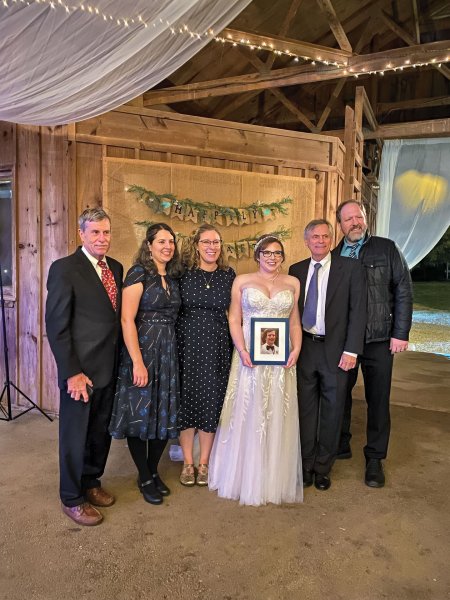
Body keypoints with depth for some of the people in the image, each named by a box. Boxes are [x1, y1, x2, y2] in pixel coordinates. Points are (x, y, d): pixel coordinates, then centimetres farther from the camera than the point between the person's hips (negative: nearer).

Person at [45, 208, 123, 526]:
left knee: (101, 433, 19)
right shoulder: (64, 268, -12)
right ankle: (72, 499, 30)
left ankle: (91, 482, 40)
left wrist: (121, 362, 6)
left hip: (110, 369, 6)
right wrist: (72, 373, -16)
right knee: (75, 436, 10)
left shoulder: (116, 268, 8)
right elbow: (56, 325, -14)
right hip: (81, 371, -6)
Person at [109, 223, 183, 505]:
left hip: (168, 351, 6)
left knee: (165, 414, 12)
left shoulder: (173, 277, 11)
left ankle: (154, 471, 31)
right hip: (142, 349, -6)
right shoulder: (139, 273, -9)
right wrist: (137, 362, -20)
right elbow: (127, 320, -16)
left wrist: (170, 349, 4)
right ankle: (144, 478, 23)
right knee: (140, 413, 4)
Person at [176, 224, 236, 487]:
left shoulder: (229, 275, 4)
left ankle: (204, 462, 24)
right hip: (187, 343, -1)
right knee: (186, 399, 6)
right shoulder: (184, 273, -2)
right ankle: (188, 462, 23)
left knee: (212, 401, 7)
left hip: (217, 345, 2)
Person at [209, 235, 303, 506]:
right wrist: (242, 351, -13)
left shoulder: (292, 283, 10)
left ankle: (276, 480, 24)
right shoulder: (242, 281, 4)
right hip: (250, 357, -2)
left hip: (281, 360, 2)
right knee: (247, 415, 4)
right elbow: (234, 320, 1)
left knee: (278, 417, 8)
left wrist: (296, 349, -5)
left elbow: (295, 322, 11)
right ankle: (245, 478, 21)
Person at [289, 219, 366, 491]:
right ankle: (306, 464, 27)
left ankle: (323, 467, 28)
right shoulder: (296, 270, 7)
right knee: (306, 408, 11)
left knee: (332, 410, 10)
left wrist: (351, 350, -12)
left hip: (335, 350, -2)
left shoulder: (350, 268, -3)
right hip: (304, 347, 2)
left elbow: (358, 310, -6)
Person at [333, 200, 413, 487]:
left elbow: (404, 291, -1)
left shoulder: (387, 248, 1)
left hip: (379, 339, -2)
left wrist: (401, 333, -7)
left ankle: (375, 459, 21)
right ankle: (341, 445, 33)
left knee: (378, 399, 6)